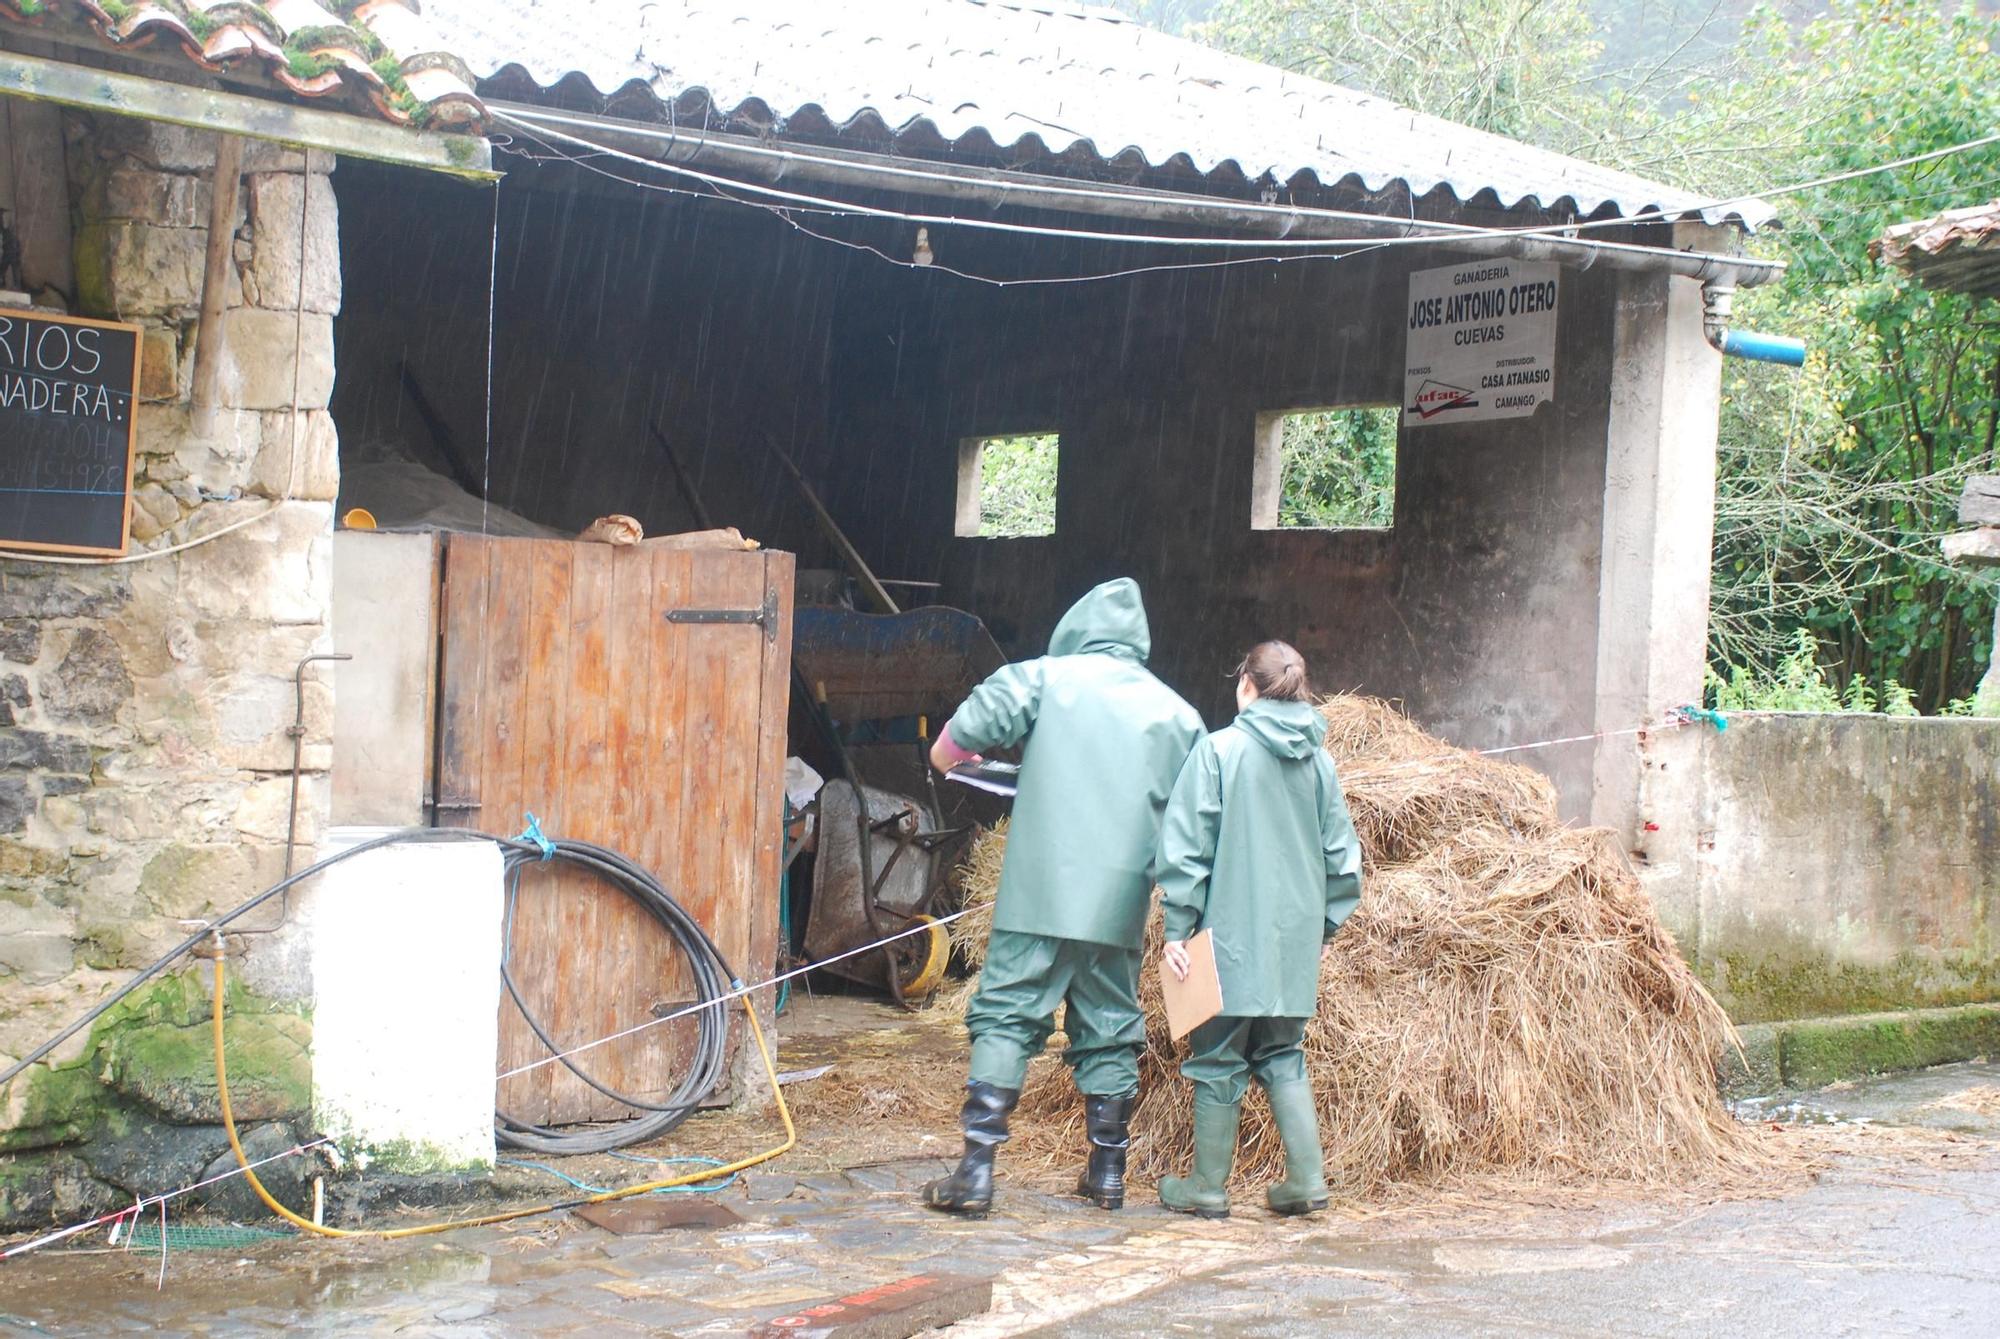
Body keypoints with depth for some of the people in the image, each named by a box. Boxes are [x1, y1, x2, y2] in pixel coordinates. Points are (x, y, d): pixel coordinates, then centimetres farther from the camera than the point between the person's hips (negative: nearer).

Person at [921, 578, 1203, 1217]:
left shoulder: (1047, 677, 1)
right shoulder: (1178, 713, 11)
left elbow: (968, 729, -10)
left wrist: (947, 756, 12)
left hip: (1040, 894, -3)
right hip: (1121, 904, 3)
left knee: (1005, 1020, -1)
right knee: (1110, 1032, 13)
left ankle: (976, 1172, -7)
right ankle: (1107, 1171, 21)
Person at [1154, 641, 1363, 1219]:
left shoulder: (1219, 749, -8)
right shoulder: (1318, 759, 6)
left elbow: (1186, 847, -10)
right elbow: (1342, 858, 9)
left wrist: (1177, 930, -6)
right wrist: (1321, 927, 19)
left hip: (1233, 935, -5)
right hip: (1298, 935, 5)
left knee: (1219, 1061, 5)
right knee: (1282, 1056, 16)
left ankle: (1208, 1188, 13)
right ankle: (1306, 1179, 11)